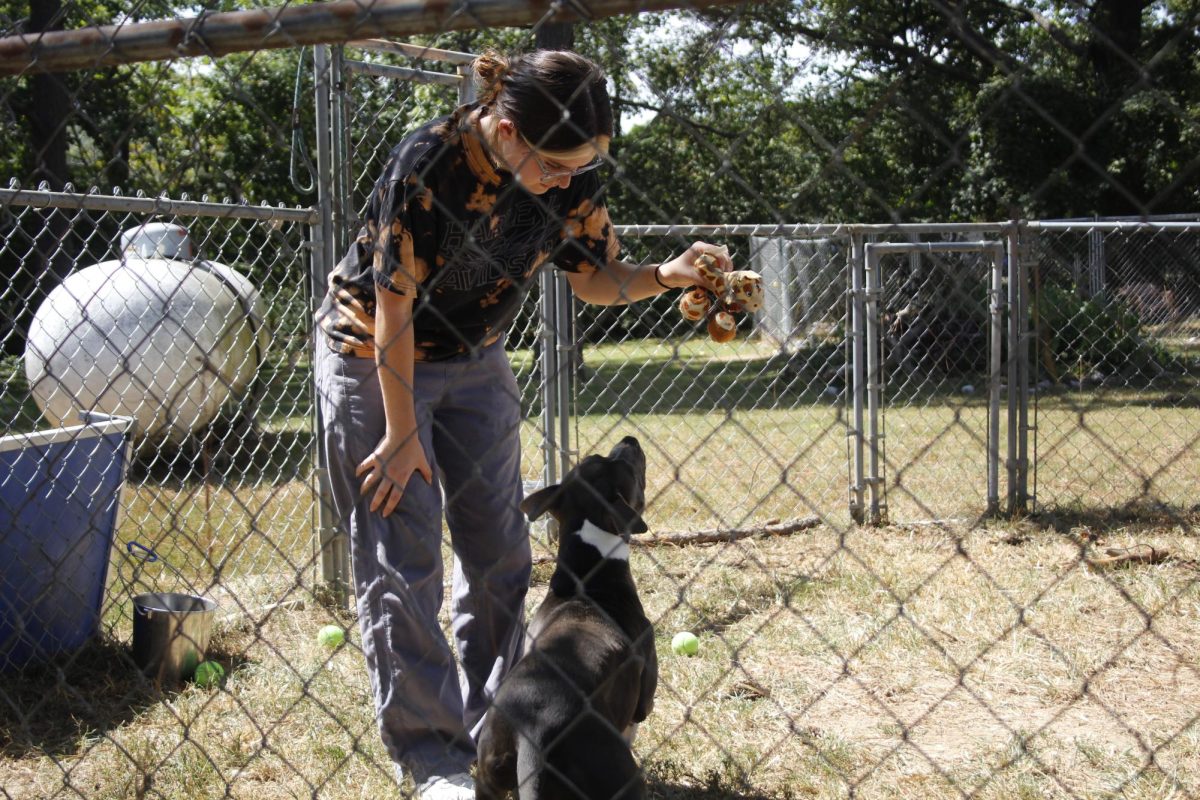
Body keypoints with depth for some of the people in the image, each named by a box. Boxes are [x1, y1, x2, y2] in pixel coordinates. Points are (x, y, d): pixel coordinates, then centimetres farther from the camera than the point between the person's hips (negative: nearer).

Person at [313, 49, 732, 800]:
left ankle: (493, 730, 20)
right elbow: (395, 302, -25)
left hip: (474, 359, 6)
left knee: (499, 551, 6)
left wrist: (665, 276, -24)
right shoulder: (427, 164, -31)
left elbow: (595, 274, -3)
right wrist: (401, 433, -19)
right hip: (376, 356, -5)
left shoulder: (573, 175, -15)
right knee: (402, 558, -4)